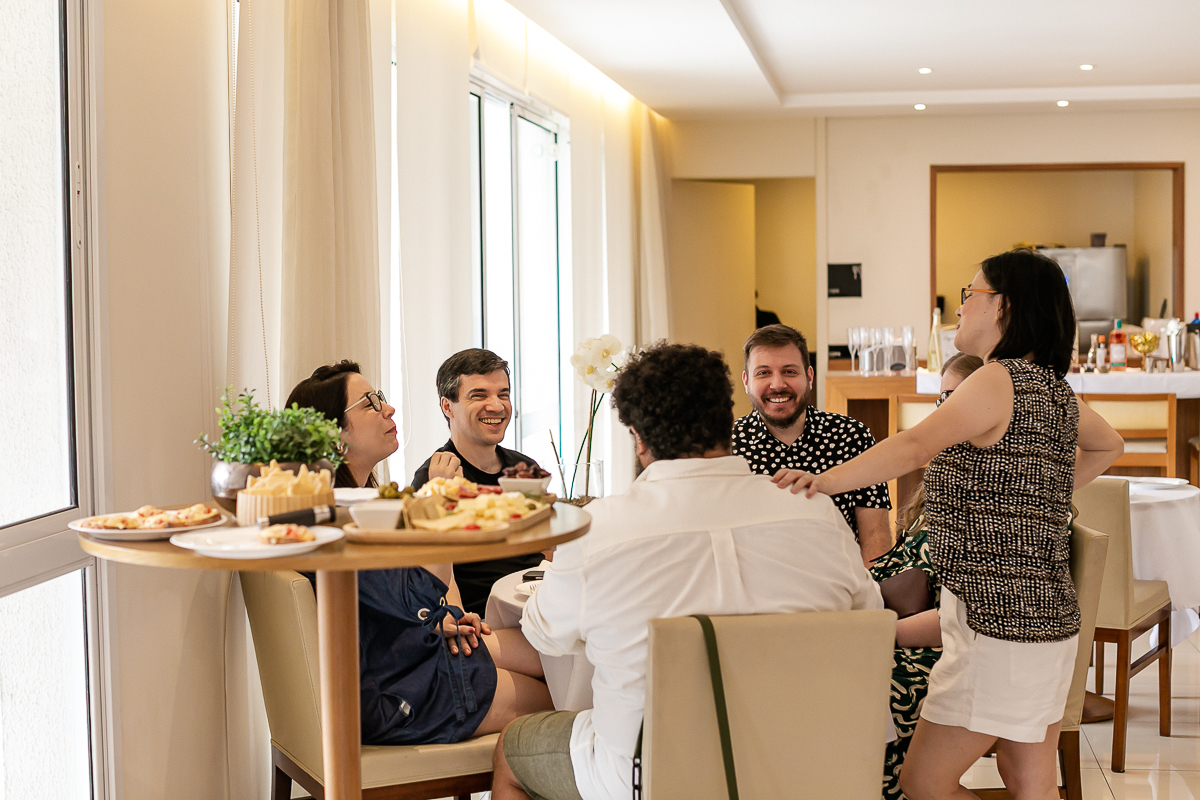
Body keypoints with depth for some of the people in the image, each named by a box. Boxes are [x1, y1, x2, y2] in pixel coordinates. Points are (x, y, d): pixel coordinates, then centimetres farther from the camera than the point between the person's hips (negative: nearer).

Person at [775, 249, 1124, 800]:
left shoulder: (999, 379, -15)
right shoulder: (1052, 385, 13)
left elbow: (916, 445, -31)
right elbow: (1108, 445, 34)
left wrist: (825, 481, -38)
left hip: (998, 619, -10)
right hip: (1048, 613, 10)